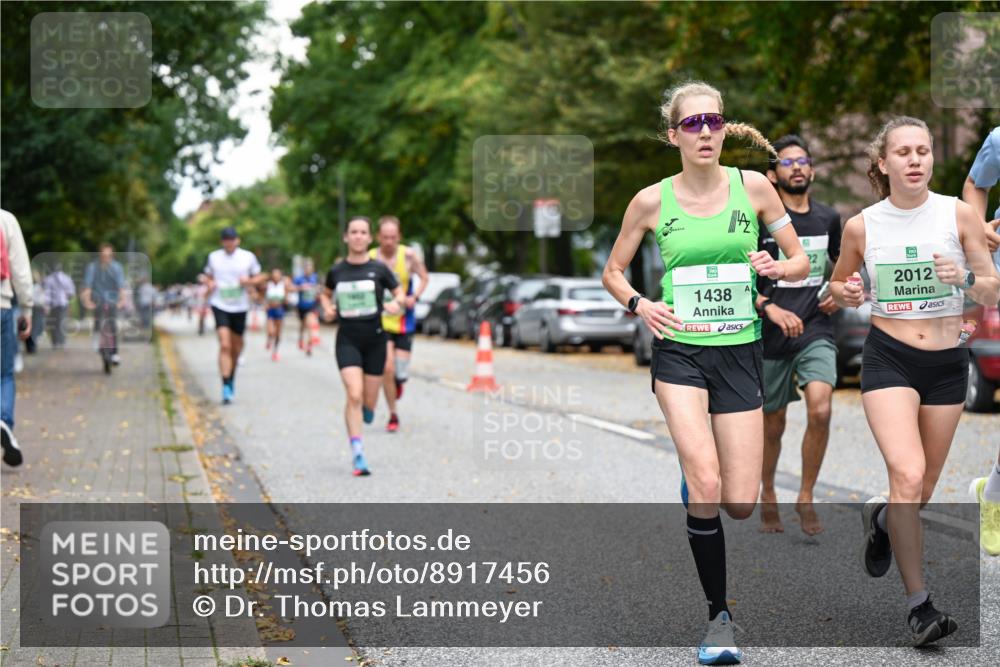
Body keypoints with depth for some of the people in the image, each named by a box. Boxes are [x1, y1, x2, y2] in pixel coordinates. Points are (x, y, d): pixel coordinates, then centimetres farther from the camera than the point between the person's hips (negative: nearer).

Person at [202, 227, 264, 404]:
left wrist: (250, 281, -13)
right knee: (225, 345, -16)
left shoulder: (248, 257, 3)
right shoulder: (213, 257, 5)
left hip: (240, 307, 2)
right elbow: (207, 276, 18)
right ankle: (226, 387, -19)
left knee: (236, 347, 12)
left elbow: (260, 277, 9)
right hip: (220, 305, -2)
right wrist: (209, 284, -5)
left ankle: (232, 378, 37)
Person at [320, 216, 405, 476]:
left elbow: (400, 292, 7)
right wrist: (327, 307, 1)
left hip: (374, 339, 1)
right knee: (354, 396, -16)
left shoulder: (379, 269, -1)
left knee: (369, 401, 7)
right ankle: (358, 455, -13)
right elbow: (325, 293, 22)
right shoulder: (337, 271, 3)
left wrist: (396, 303, -16)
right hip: (347, 340, -1)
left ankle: (366, 410, 46)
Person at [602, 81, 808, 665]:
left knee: (741, 504, -2)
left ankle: (694, 485, 36)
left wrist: (776, 267, -14)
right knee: (706, 485, -20)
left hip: (739, 352, 2)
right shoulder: (652, 201, -1)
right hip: (680, 350, -2)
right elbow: (613, 272, 11)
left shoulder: (753, 187, 1)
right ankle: (719, 615, -4)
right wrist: (640, 304, -9)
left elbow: (801, 261, 8)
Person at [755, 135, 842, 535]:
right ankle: (768, 495, 34)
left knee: (820, 411, -20)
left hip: (817, 331, 2)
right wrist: (771, 309, -22)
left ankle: (805, 498, -3)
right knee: (773, 425, 9)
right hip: (772, 336, -2)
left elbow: (843, 263, 26)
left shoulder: (828, 218, 8)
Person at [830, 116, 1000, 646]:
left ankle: (881, 517, 49)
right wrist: (843, 293, -10)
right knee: (907, 475, -22)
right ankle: (918, 602, -11)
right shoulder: (861, 226, -3)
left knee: (922, 492, 12)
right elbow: (838, 287, 13)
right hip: (888, 359, -2)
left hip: (947, 363, 2)